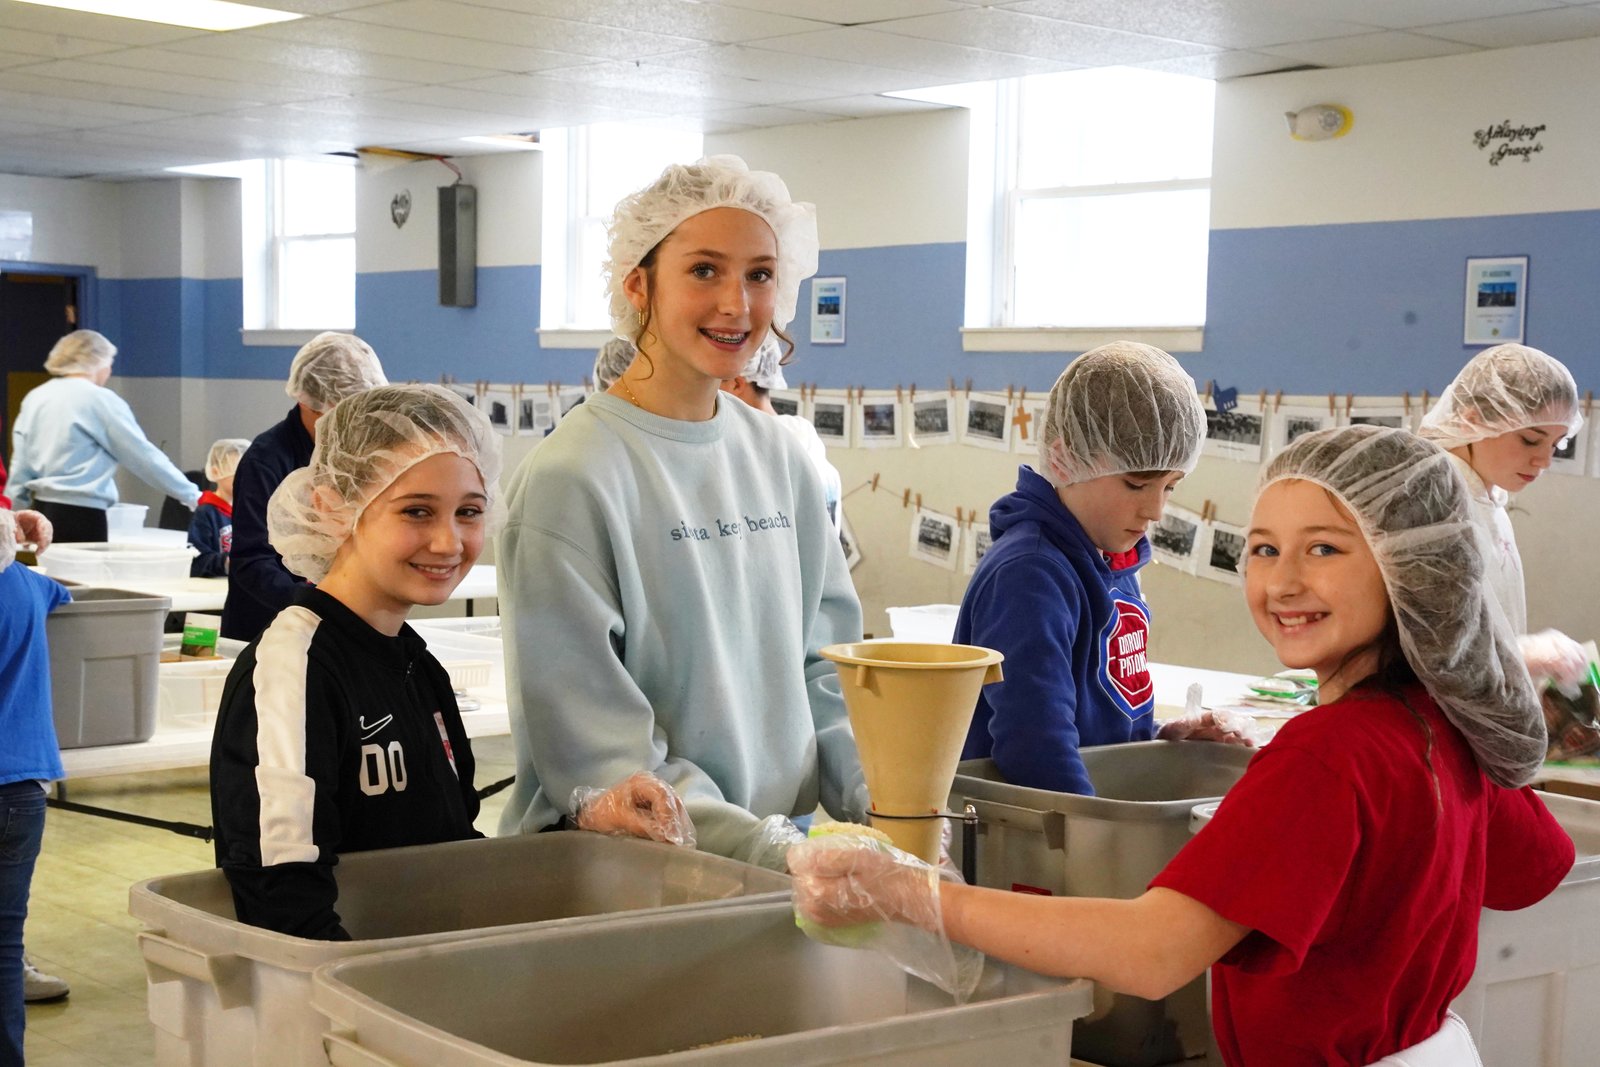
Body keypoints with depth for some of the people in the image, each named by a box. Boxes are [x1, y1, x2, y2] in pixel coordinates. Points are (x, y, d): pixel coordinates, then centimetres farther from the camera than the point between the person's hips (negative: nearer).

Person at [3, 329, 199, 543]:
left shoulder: (34, 399, 10)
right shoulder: (100, 400, -7)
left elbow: (20, 467, 12)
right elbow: (144, 455, -6)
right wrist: (192, 496, 0)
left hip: (41, 509, 7)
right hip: (82, 516, -7)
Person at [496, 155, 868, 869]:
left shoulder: (780, 460, 10)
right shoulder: (570, 479, -10)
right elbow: (593, 756, -12)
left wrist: (888, 809, -2)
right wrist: (767, 852, -19)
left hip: (780, 850, 5)